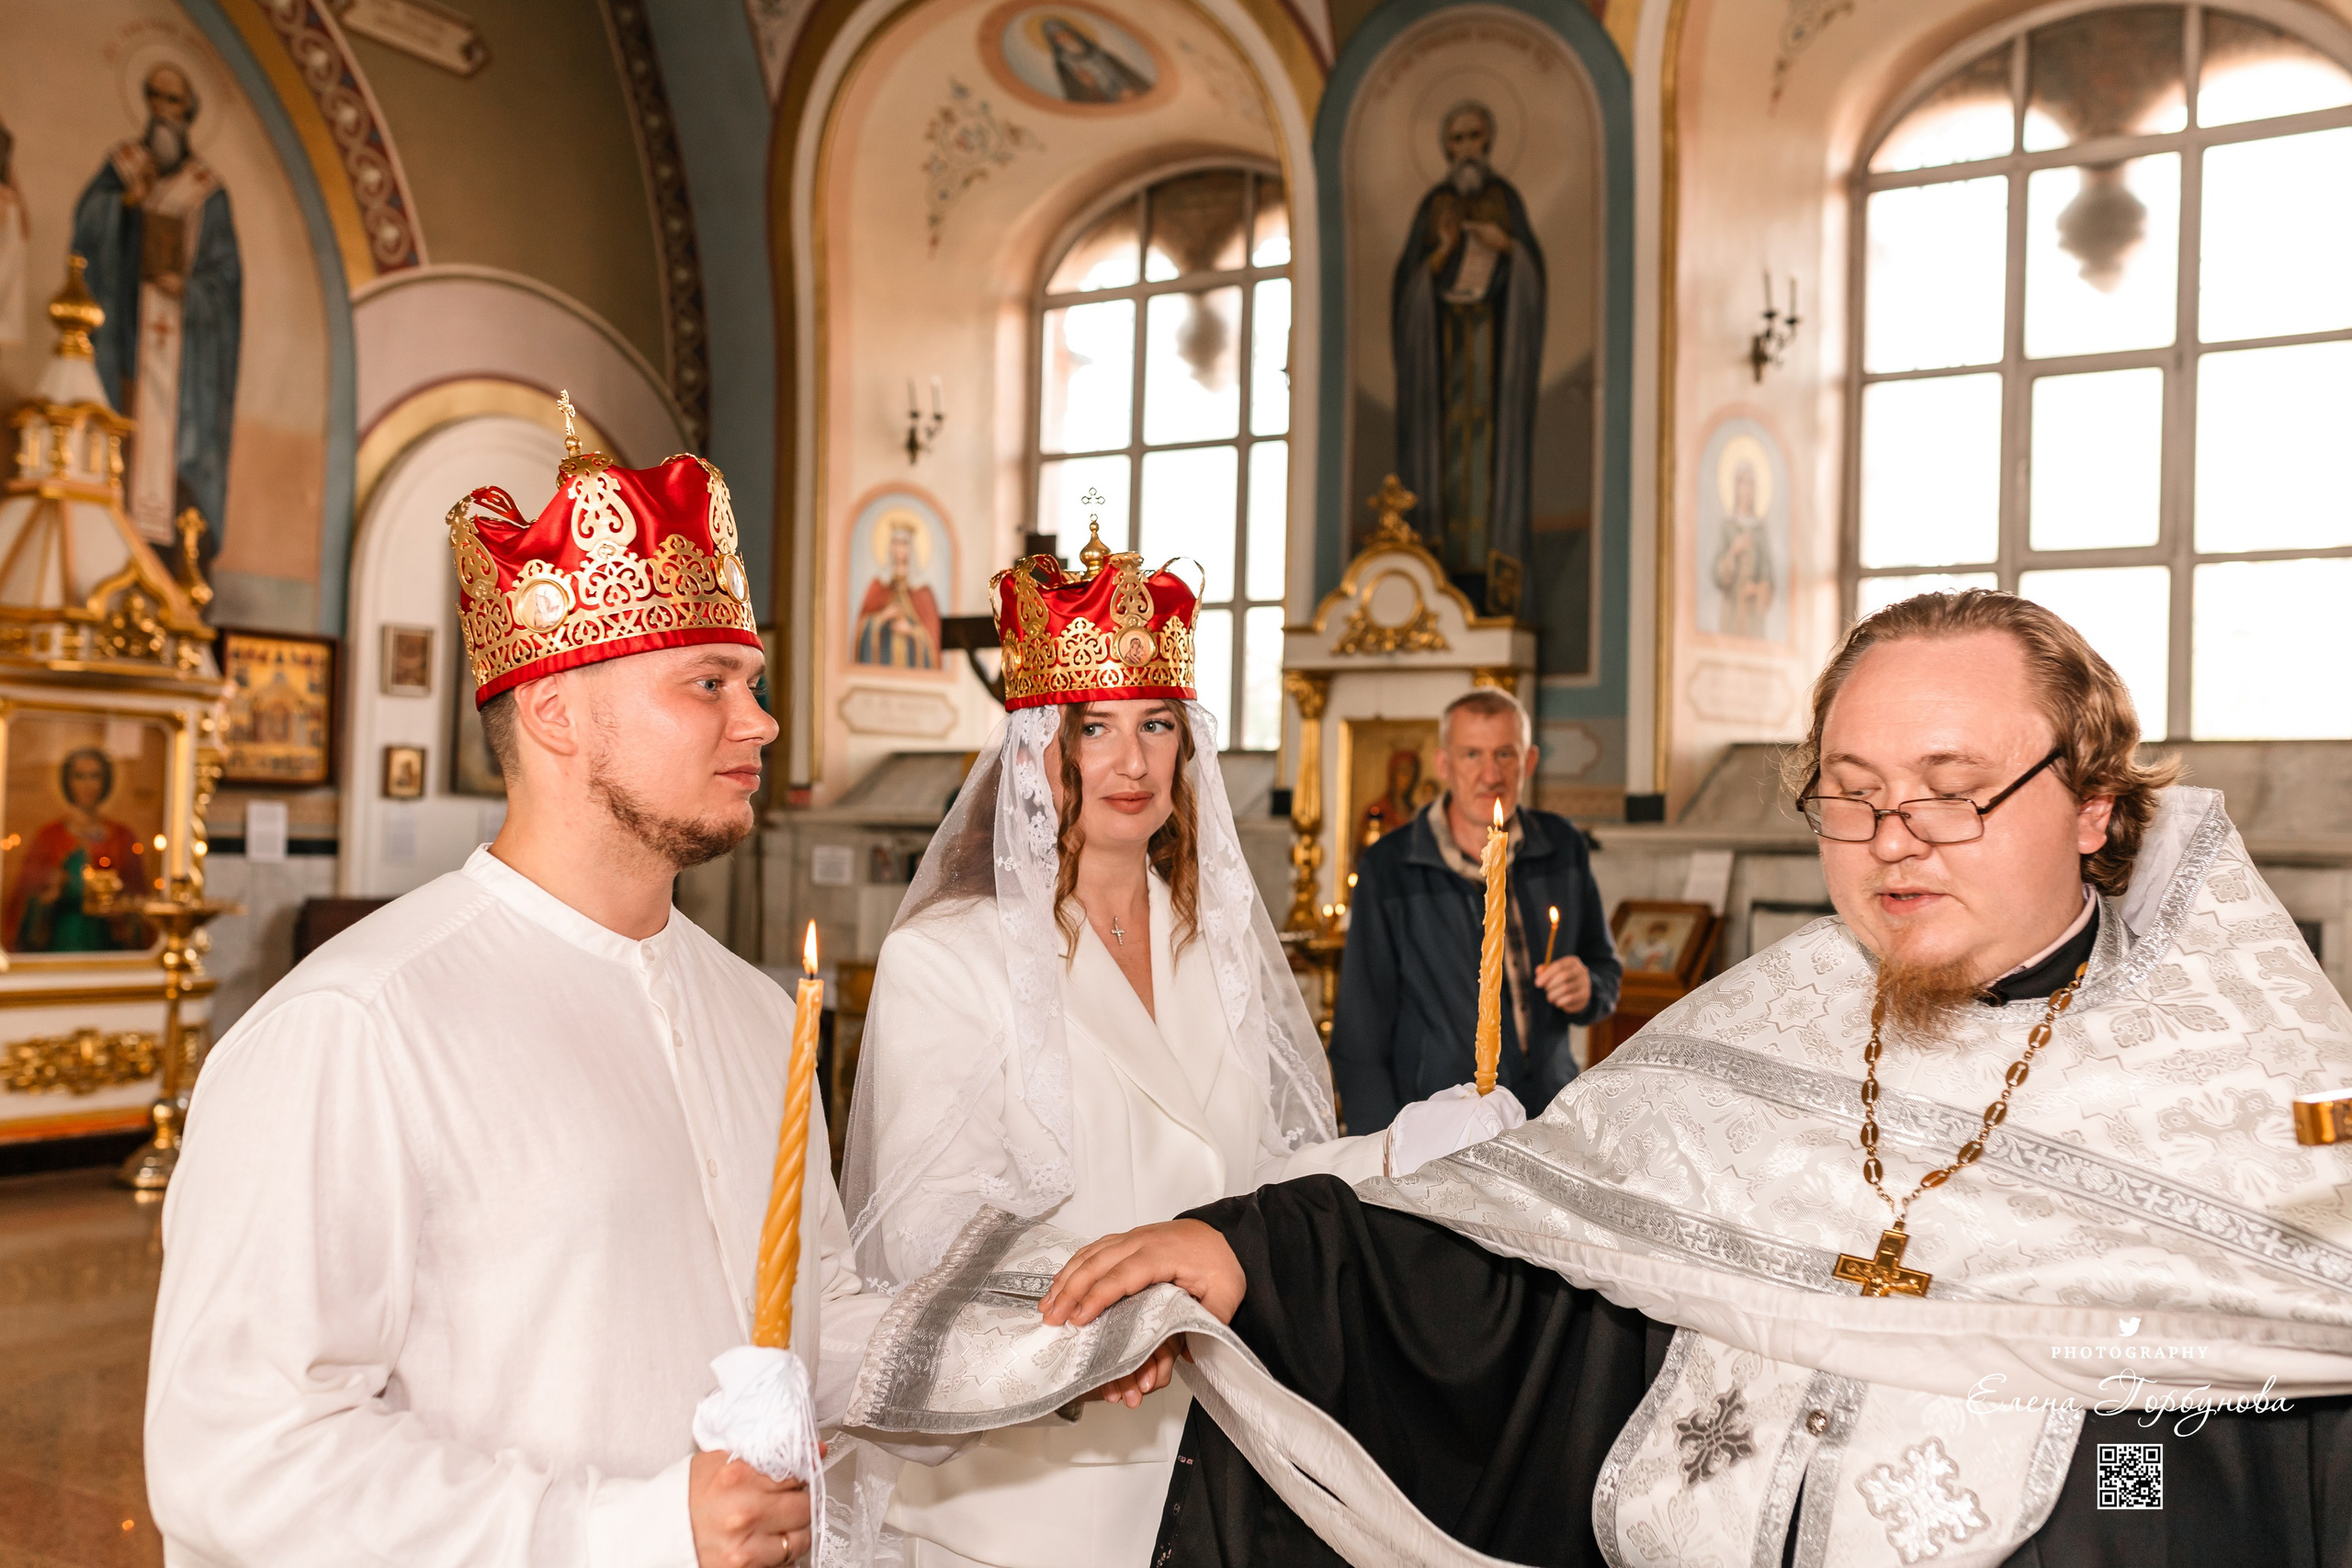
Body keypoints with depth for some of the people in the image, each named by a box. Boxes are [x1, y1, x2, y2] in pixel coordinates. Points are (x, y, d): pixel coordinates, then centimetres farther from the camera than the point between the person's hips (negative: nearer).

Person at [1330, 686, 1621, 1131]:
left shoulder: (1562, 847, 8)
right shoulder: (1387, 869, -4)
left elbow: (1607, 971, 21)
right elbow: (1359, 1043, -4)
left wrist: (1587, 990, -3)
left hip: (1550, 1117, 3)